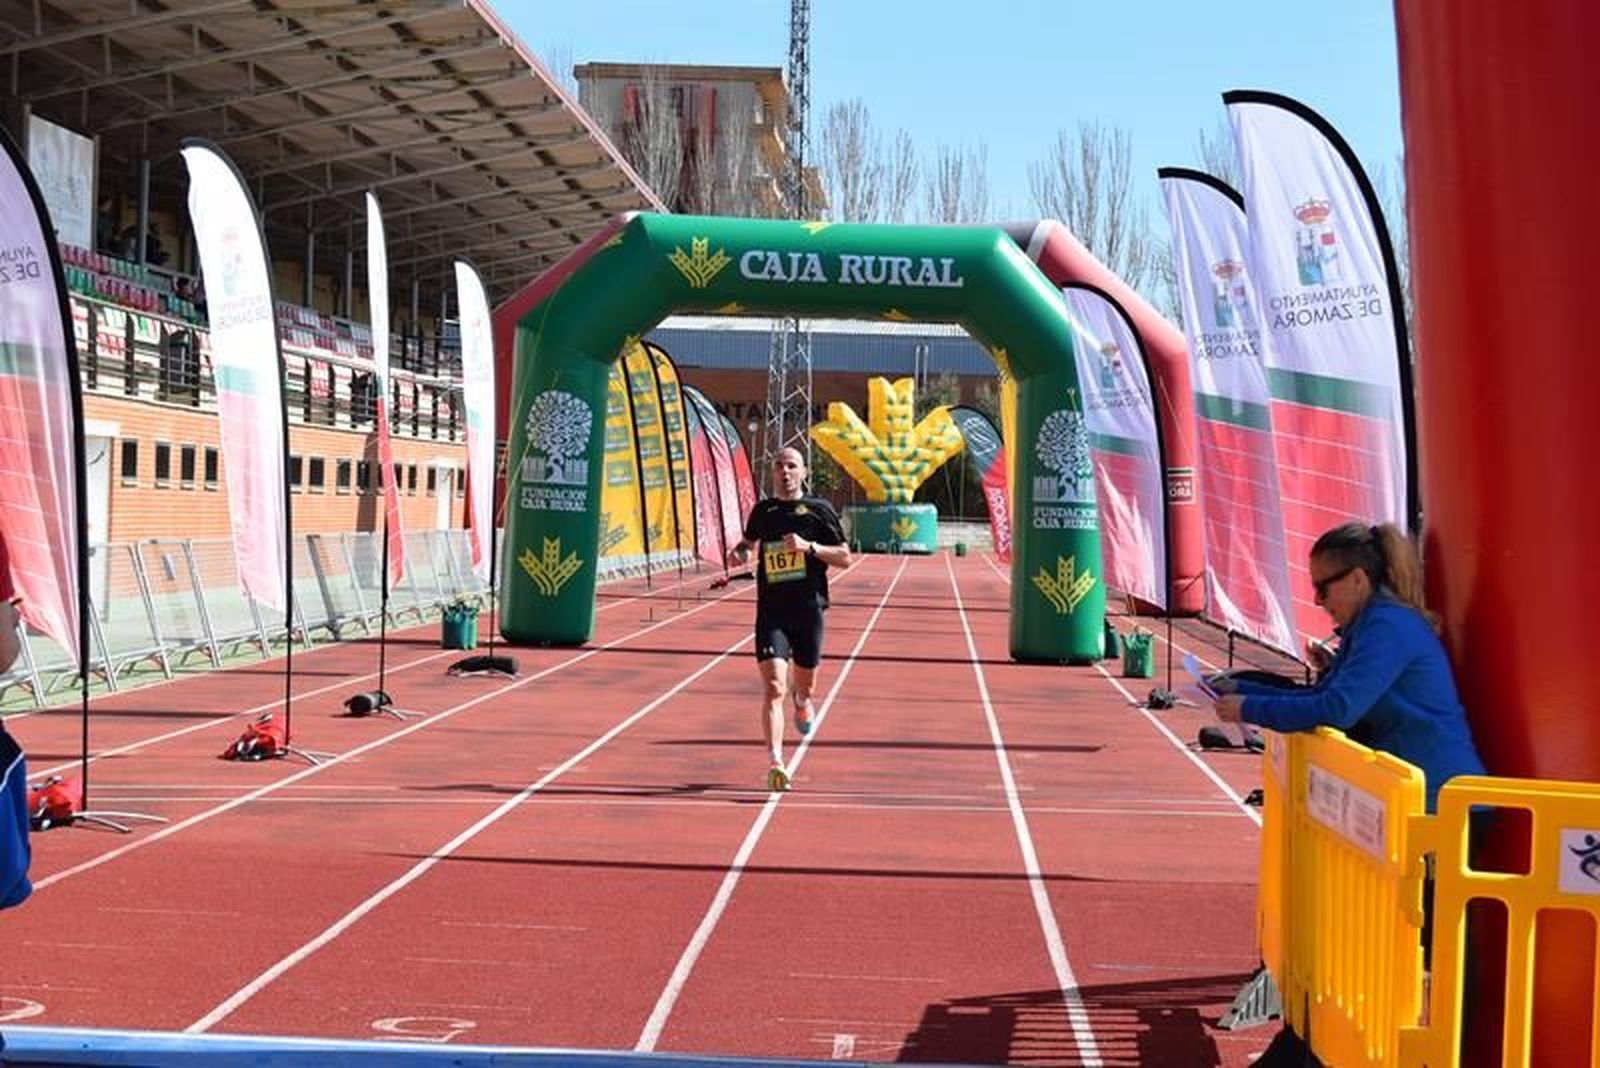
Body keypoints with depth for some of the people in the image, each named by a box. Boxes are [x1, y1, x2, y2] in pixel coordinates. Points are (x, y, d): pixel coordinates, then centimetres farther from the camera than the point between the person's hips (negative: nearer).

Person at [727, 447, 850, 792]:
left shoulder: (819, 510, 0)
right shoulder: (763, 511, 8)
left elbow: (845, 558, -1)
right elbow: (749, 540, 29)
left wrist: (809, 546, -15)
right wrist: (738, 552, 6)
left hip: (809, 610, 0)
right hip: (771, 611, 0)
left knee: (804, 685, 16)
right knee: (774, 689, -15)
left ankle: (801, 700, 55)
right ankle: (775, 763, -21)